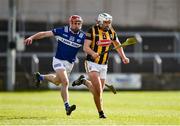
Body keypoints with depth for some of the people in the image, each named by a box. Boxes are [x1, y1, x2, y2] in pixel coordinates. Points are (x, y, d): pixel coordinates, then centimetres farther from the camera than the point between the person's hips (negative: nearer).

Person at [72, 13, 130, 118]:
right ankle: (101, 112, -2)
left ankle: (84, 81, 30)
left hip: (103, 65, 6)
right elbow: (86, 47, -19)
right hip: (92, 63, -6)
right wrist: (93, 53, -38)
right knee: (98, 90, -16)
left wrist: (123, 57, 11)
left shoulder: (111, 32, 4)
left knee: (99, 91, 6)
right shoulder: (92, 31, -12)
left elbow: (118, 45, 21)